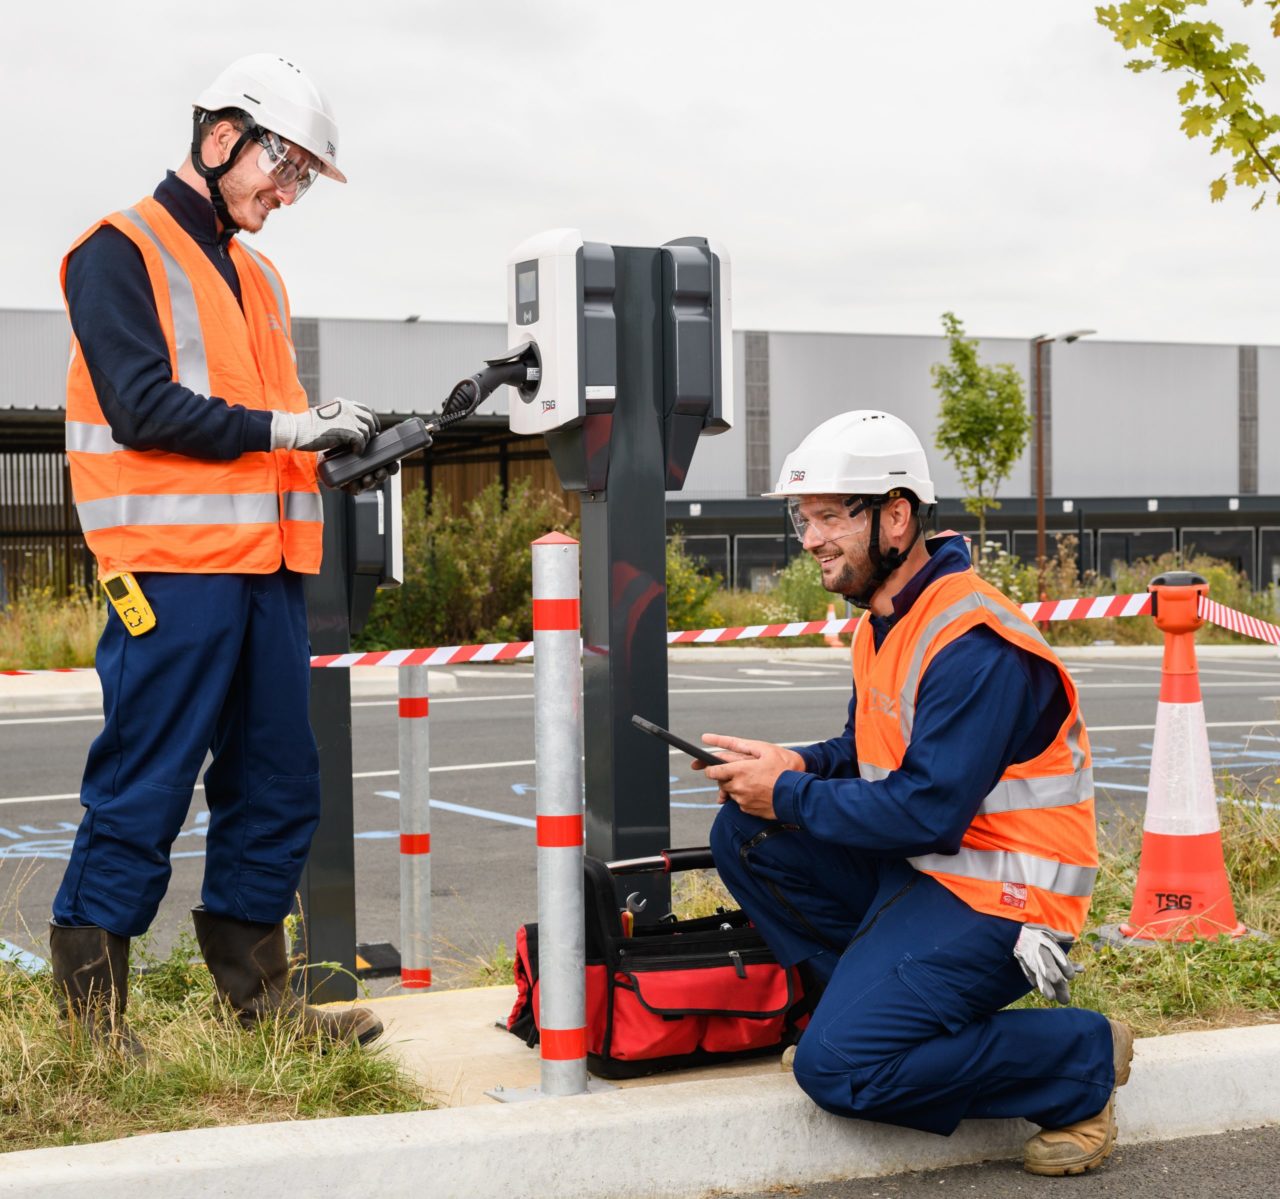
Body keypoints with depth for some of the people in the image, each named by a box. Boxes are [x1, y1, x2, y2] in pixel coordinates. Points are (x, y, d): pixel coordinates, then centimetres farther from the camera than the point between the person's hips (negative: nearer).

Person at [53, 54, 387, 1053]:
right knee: (142, 792, -5)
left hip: (267, 569, 8)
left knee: (279, 786, 9)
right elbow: (144, 408, -13)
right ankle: (90, 1000, 5)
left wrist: (333, 435, 3)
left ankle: (257, 994, 19)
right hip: (176, 567, -8)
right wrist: (280, 427, -13)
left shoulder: (255, 276, 22)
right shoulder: (122, 253, -3)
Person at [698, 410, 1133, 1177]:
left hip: (993, 899, -9)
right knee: (743, 835, 0)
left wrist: (789, 796, -15)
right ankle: (869, 996, 5)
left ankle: (1081, 1060, -3)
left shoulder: (975, 647, -22)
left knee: (836, 1068, -19)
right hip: (910, 864, 9)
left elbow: (927, 812, -25)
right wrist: (801, 765, -1)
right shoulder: (886, 621, 9)